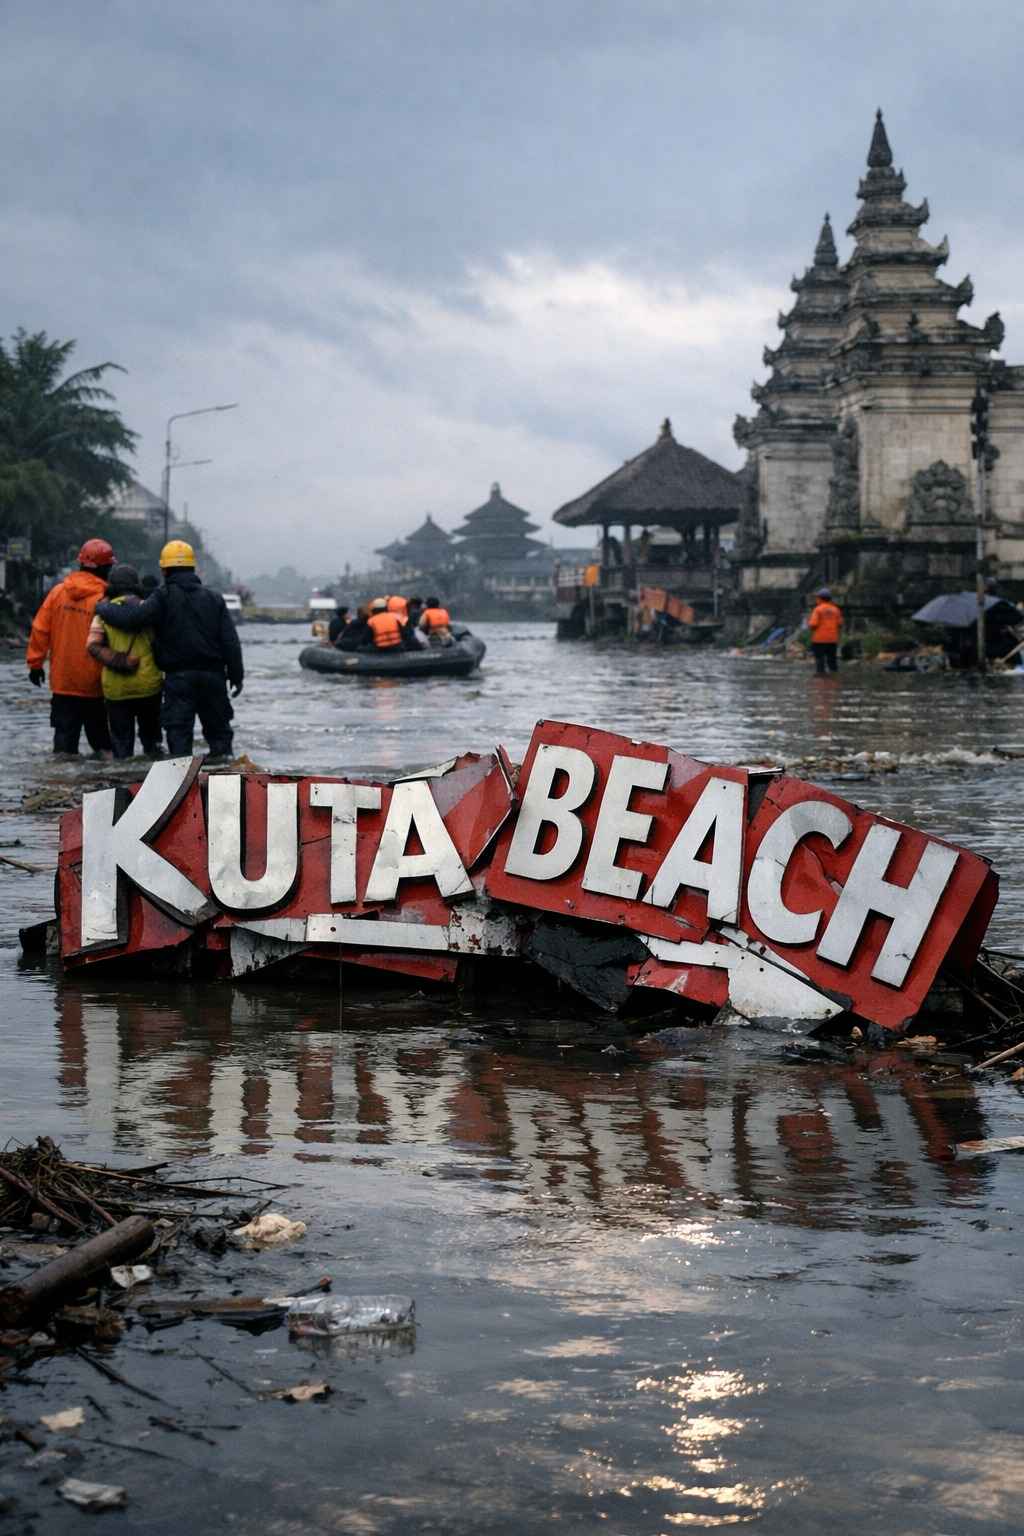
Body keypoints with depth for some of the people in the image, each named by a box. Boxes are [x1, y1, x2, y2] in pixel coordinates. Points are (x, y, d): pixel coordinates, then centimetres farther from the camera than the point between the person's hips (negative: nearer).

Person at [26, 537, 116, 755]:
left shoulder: (58, 592, -2)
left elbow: (40, 629, 1)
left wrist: (35, 662, 9)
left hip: (62, 682, 3)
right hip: (93, 682, -3)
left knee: (65, 732, 7)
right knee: (100, 735, 10)